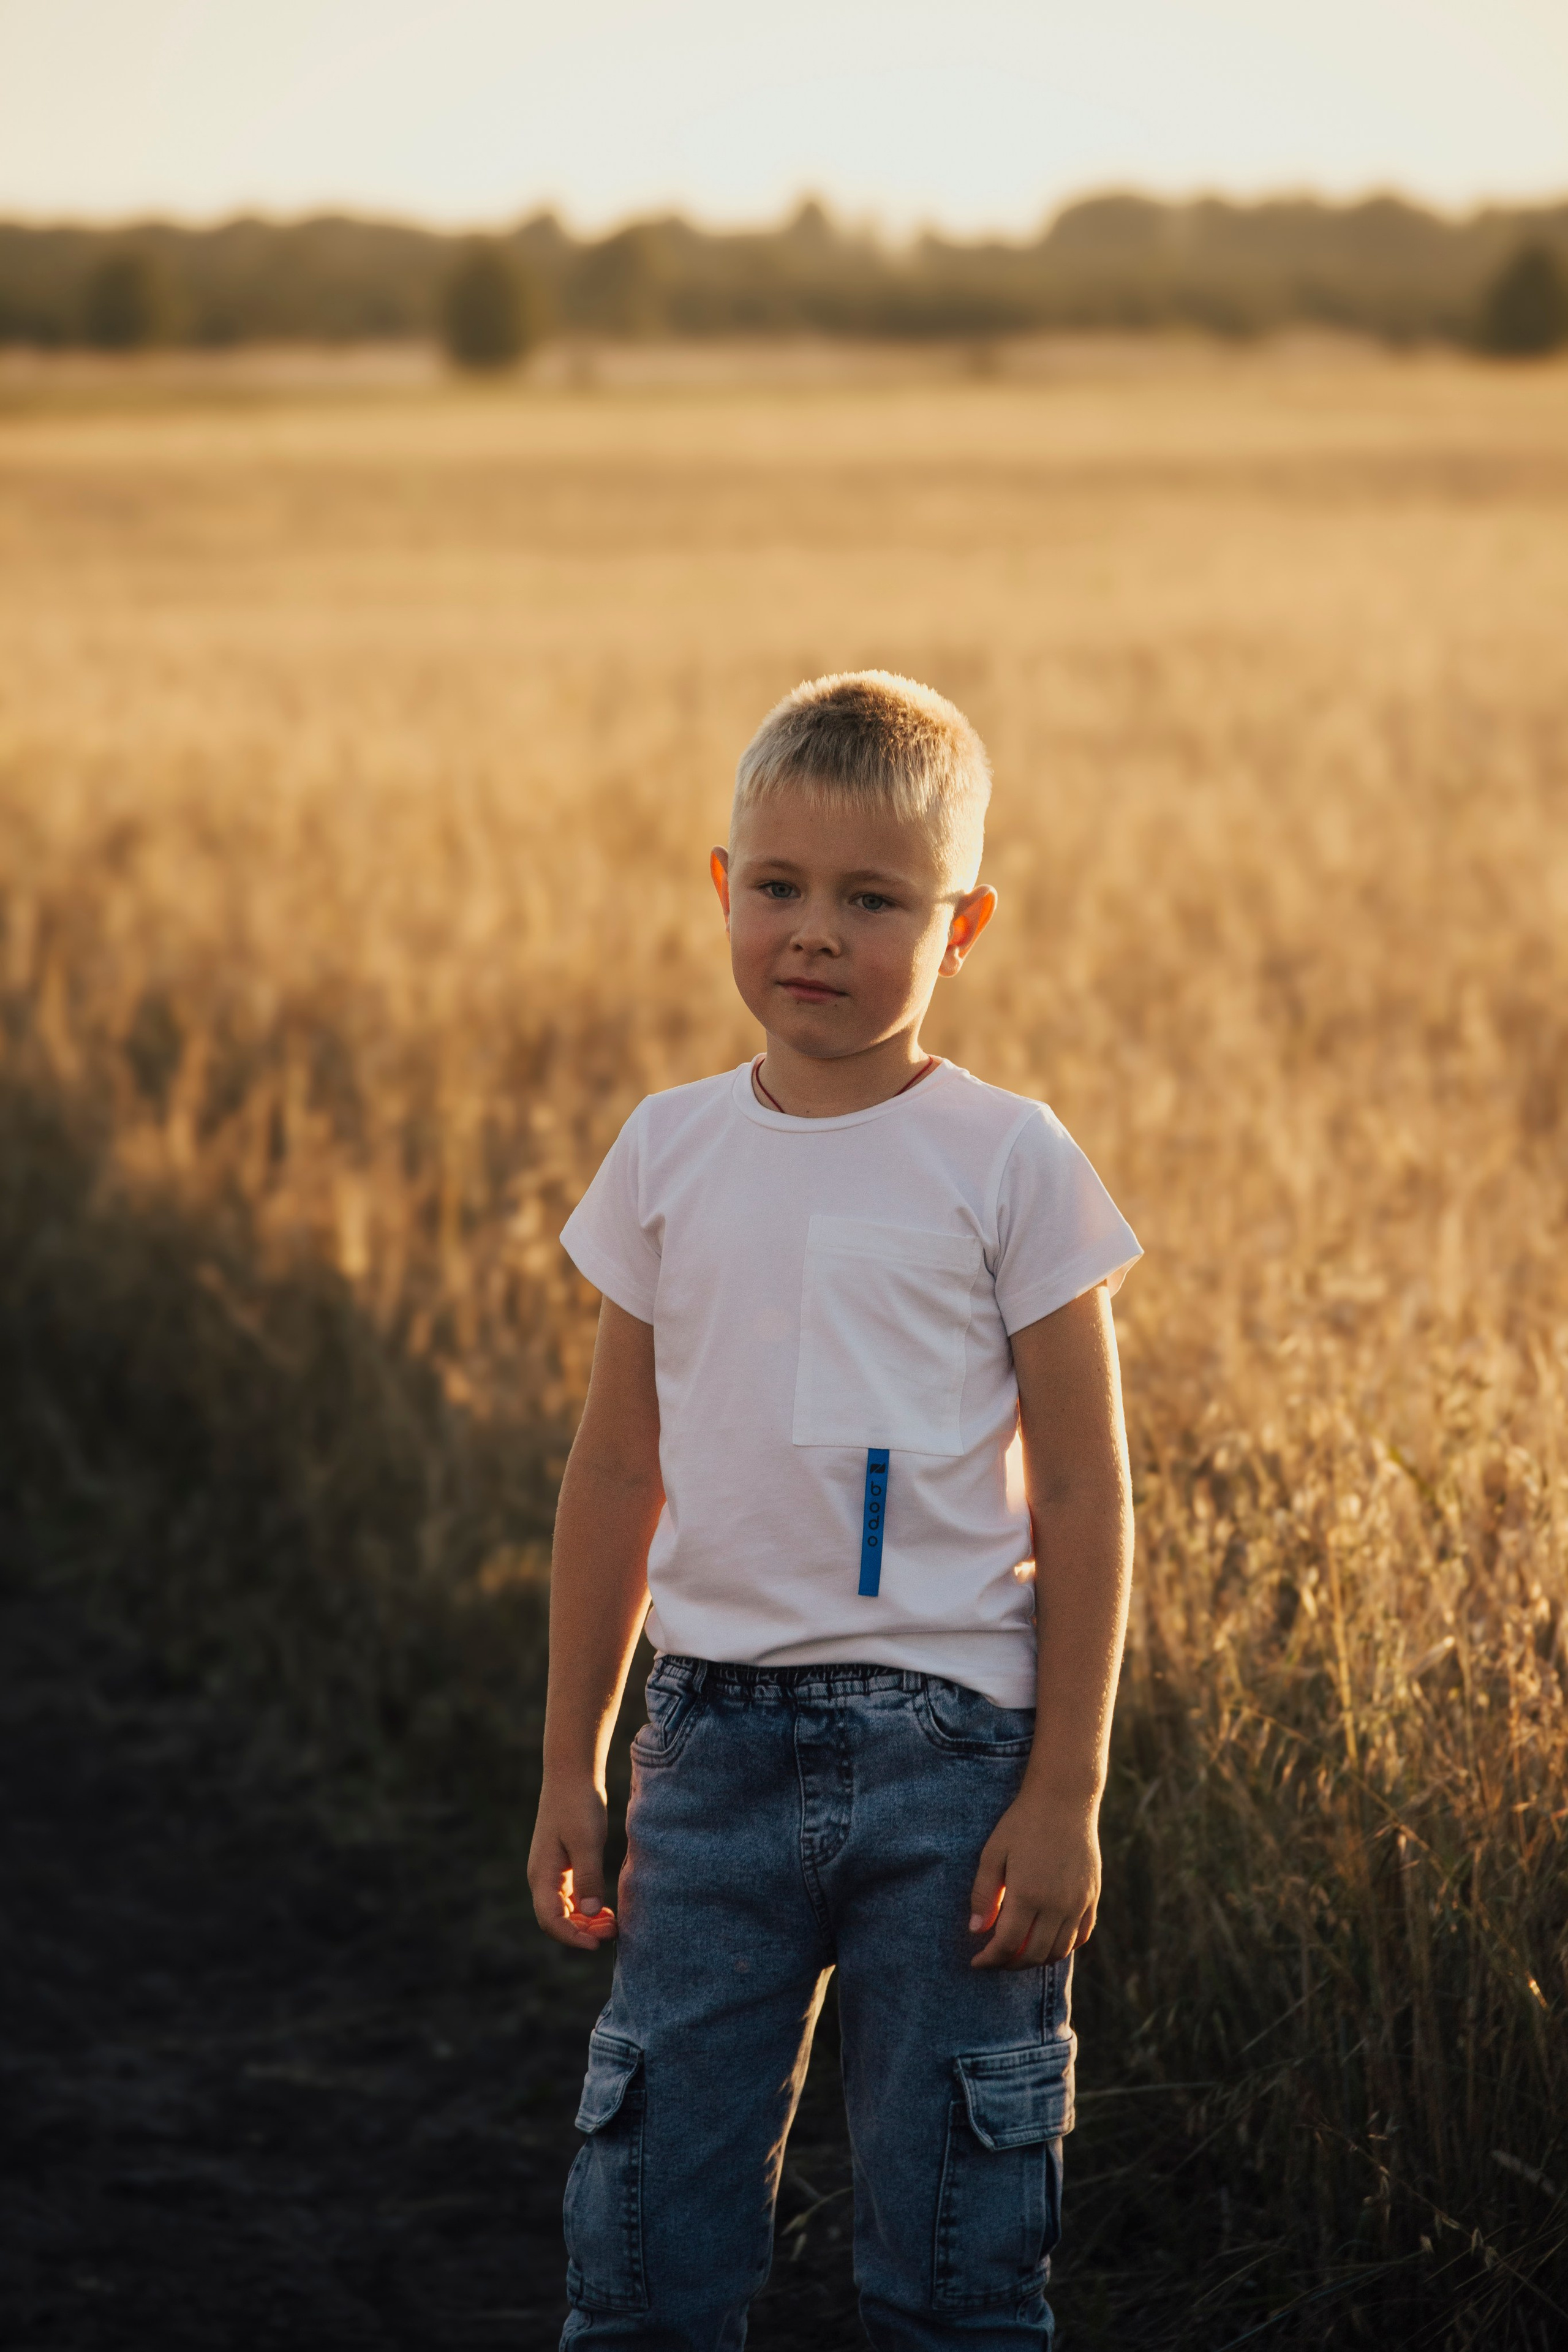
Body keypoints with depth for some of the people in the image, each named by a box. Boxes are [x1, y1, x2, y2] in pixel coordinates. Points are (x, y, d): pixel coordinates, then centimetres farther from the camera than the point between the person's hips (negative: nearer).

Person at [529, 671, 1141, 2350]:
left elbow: (1081, 1493, -2)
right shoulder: (669, 1154, 7)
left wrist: (1065, 1794, -6)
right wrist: (571, 1769, 12)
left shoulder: (1009, 1164, -3)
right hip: (716, 1745, 3)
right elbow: (616, 1472, 13)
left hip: (945, 1749, -3)